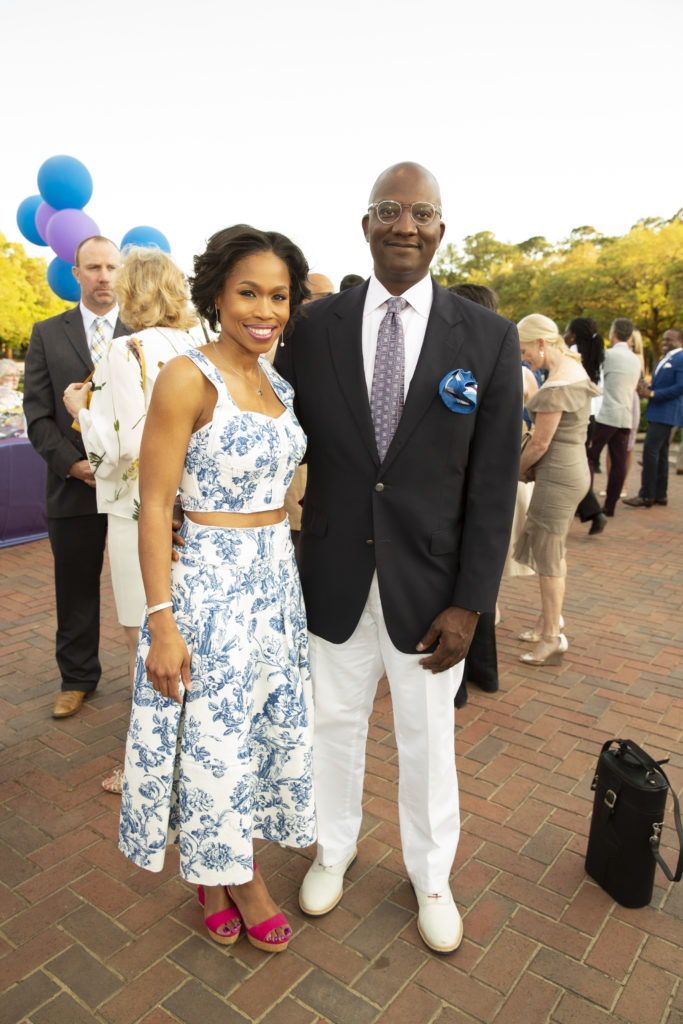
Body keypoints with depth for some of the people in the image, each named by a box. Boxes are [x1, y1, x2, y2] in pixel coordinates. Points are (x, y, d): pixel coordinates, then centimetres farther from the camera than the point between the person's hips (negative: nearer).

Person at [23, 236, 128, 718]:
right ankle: (78, 679, 29)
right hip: (74, 485, 1)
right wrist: (74, 464, -9)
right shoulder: (47, 334, 8)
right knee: (77, 589, 11)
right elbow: (38, 416, 3)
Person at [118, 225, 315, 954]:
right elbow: (153, 506, -15)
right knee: (208, 736, 10)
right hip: (206, 584, -7)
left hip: (275, 579, 7)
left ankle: (241, 871, 44)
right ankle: (212, 876, 38)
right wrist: (161, 622, -17)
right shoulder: (186, 379, -15)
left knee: (265, 723, 19)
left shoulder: (277, 384, 7)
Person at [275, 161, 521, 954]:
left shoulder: (488, 339, -5)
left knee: (427, 738, 16)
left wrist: (469, 604, -8)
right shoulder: (315, 327, -3)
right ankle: (334, 849, 48)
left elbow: (493, 482, -6)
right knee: (333, 722, 19)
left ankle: (430, 875, 44)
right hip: (334, 576, 1)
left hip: (428, 584, -1)